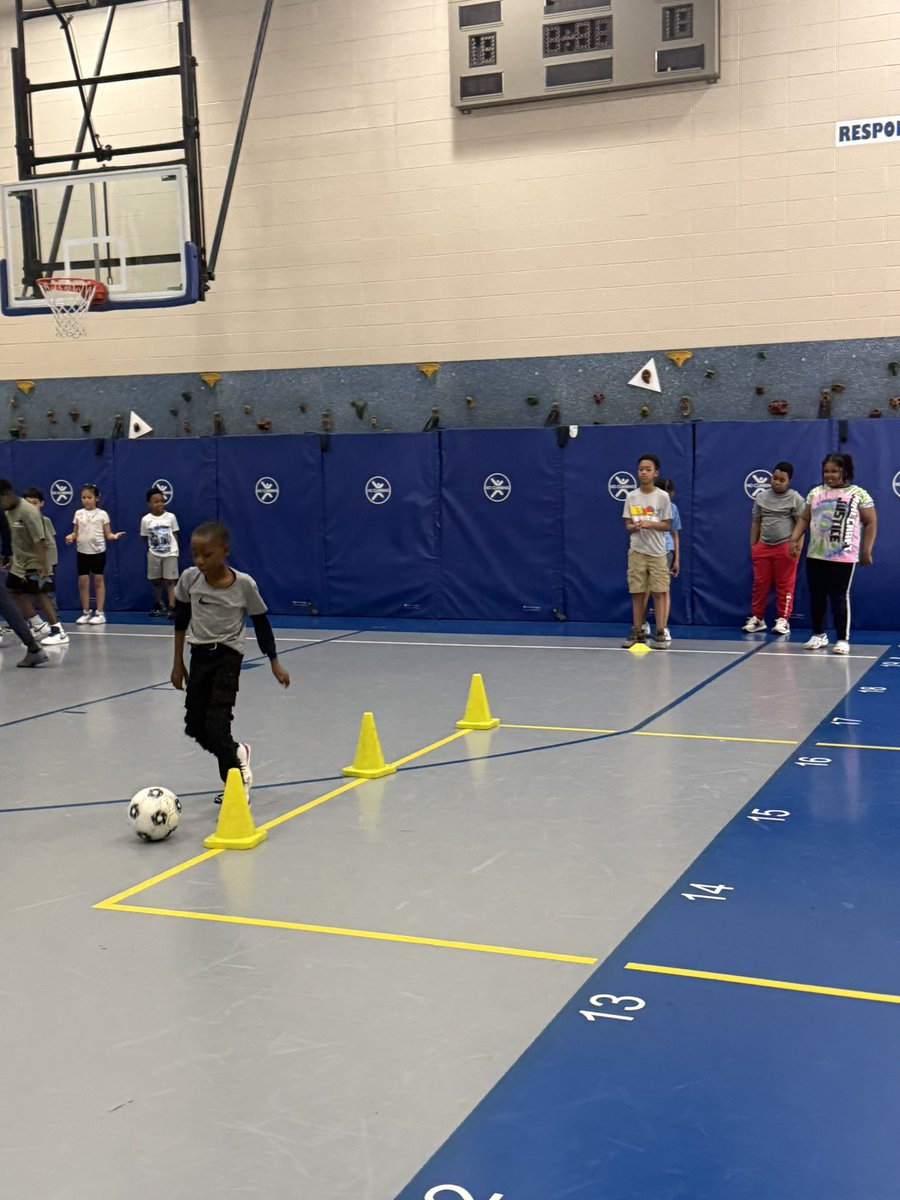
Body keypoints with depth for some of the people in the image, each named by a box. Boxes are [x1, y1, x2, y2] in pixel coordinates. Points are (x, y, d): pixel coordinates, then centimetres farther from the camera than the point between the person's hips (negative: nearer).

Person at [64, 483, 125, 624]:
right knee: (83, 581, 2)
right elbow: (76, 533, 11)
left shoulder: (102, 514, -1)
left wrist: (114, 536, -22)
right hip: (82, 552, 3)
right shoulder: (78, 514, 7)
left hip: (98, 551, -3)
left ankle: (100, 613, 8)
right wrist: (71, 537, -10)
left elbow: (107, 534, -2)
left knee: (98, 580, 2)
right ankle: (86, 612, 12)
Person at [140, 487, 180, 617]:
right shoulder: (145, 519, -4)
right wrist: (150, 548, 2)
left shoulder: (171, 517, -6)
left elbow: (175, 534, 2)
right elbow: (145, 537, 7)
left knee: (170, 581, -4)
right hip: (154, 554, 2)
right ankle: (159, 605, 25)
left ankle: (171, 607, -7)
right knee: (156, 581, 11)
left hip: (170, 553, -2)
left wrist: (174, 549, -2)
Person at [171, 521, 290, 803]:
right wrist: (178, 663, 9)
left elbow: (261, 622, -2)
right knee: (194, 725, 5)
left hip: (228, 655, -4)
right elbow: (181, 620, 7)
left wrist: (275, 663, 2)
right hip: (200, 654, 4)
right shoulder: (189, 579, -8)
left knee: (217, 724, -15)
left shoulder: (244, 584, -16)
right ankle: (237, 753, 33)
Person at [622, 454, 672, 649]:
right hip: (636, 551, 2)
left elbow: (667, 525, -1)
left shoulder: (663, 496, -2)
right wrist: (635, 527, -17)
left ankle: (659, 633, 3)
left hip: (657, 552, -2)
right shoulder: (631, 497, 5)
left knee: (659, 592, -2)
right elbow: (627, 526, 6)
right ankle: (637, 631, 11)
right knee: (637, 592, 3)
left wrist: (650, 524, -18)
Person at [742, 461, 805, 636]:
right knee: (760, 584, 6)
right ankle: (757, 618, 14)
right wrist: (752, 545, 10)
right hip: (763, 546, 4)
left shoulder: (795, 499, -3)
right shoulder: (761, 497, 10)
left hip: (785, 547, -4)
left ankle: (783, 620, 8)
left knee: (784, 585, 1)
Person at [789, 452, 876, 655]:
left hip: (843, 557, -4)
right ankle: (819, 635, 23)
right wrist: (794, 539, 2)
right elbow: (804, 518, 16)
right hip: (815, 555, 5)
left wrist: (866, 551, -5)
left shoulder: (858, 494, -3)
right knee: (816, 597, 9)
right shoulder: (815, 493, 10)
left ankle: (843, 640, 7)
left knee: (839, 598, -3)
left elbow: (871, 523, -1)